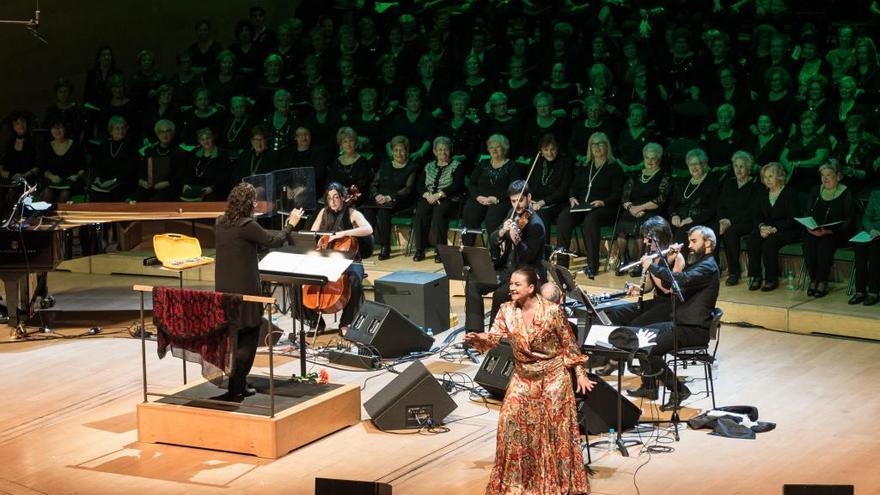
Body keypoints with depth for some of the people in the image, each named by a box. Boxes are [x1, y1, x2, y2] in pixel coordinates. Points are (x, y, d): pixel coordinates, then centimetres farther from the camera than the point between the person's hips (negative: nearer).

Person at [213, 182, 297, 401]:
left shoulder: (220, 223, 4)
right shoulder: (247, 226, -18)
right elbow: (274, 241, -8)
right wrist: (291, 224, 8)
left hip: (224, 289, 8)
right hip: (244, 291, -8)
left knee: (234, 338, 18)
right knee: (247, 340, 3)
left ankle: (238, 384, 25)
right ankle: (236, 389, 2)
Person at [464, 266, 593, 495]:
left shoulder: (552, 311, -17)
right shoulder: (507, 310, -6)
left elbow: (569, 344, -8)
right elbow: (494, 337, -14)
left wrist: (580, 374, -5)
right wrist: (477, 339, -36)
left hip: (553, 375, -4)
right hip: (523, 376, 4)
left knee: (554, 428, 2)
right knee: (511, 421, -3)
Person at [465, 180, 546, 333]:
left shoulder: (536, 224, -15)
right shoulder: (513, 214, 8)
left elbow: (528, 257, -19)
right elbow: (492, 240, 6)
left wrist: (516, 239, -36)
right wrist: (502, 232, -16)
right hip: (506, 269, 8)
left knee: (499, 294, -30)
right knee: (473, 284, -10)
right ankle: (474, 331, -7)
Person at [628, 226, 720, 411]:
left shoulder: (708, 267, -15)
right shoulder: (698, 263, 18)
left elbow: (683, 279, -34)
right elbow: (670, 284, 15)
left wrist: (653, 267, -28)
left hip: (695, 330, -11)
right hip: (682, 324, 11)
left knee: (649, 349, -21)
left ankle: (678, 390, -10)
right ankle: (649, 386, 23)